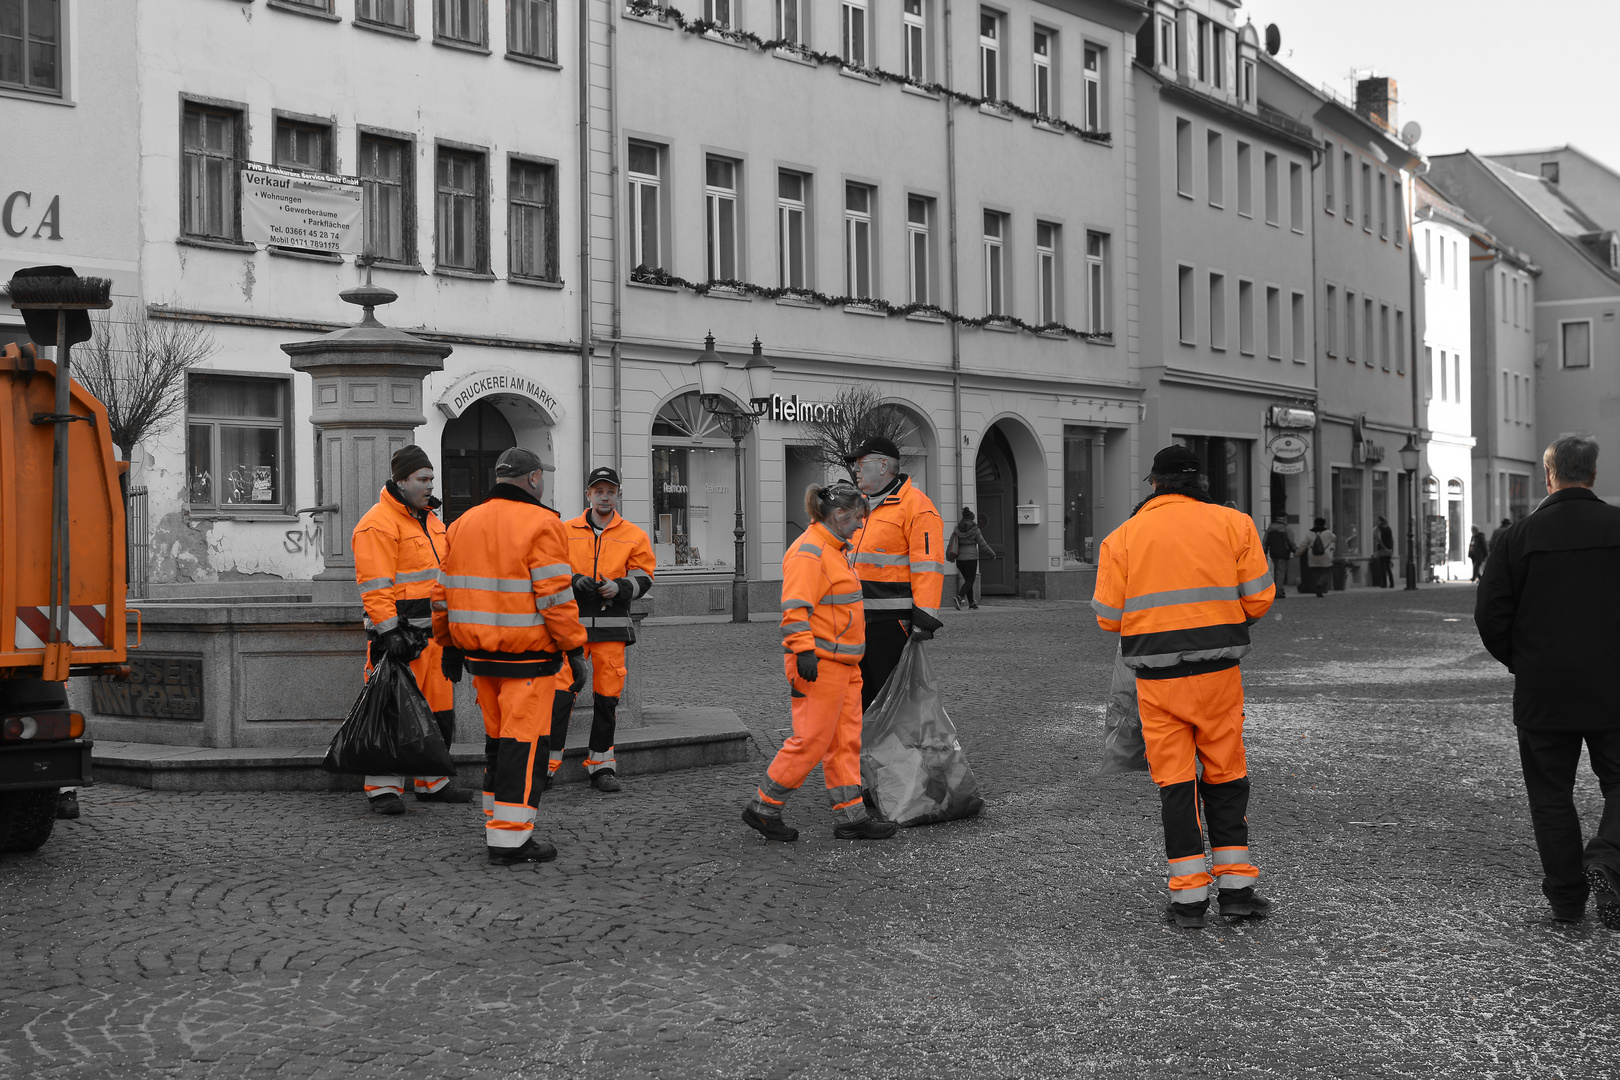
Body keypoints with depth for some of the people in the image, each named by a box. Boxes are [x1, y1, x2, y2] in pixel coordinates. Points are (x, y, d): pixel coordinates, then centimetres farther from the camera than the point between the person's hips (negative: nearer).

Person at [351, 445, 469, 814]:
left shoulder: (429, 519, 17)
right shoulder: (378, 524, -12)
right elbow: (375, 585, -18)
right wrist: (388, 632, -24)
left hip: (433, 632, 9)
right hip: (399, 634, -9)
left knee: (439, 709, 12)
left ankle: (433, 782, 22)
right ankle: (383, 788, 0)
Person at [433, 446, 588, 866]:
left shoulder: (463, 524, 12)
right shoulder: (540, 525, -10)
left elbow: (446, 592, 14)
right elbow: (555, 596, -15)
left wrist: (450, 647, 21)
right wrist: (575, 651, -11)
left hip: (480, 654, 7)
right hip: (527, 657, -7)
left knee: (499, 738, 19)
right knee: (524, 742, -4)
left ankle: (497, 821, 25)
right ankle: (509, 839, -4)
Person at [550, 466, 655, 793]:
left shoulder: (634, 536, 7)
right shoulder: (566, 531, 7)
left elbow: (643, 578, 5)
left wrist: (618, 587, -15)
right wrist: (575, 581, -13)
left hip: (612, 624, 1)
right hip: (572, 620, -1)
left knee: (607, 695, 5)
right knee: (561, 691, -6)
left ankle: (601, 763, 16)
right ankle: (548, 760, 2)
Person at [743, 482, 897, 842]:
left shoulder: (834, 549, 18)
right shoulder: (808, 552, -15)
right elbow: (796, 608, -22)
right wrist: (803, 652, -29)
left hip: (842, 664, 10)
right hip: (819, 663, -10)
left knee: (845, 741, 9)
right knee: (811, 741, -7)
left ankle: (850, 816, 12)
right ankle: (763, 808, 3)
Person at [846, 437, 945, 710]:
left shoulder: (915, 504, -8)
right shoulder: (861, 506, 19)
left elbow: (928, 564, -15)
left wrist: (924, 619, -21)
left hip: (892, 622, -8)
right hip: (857, 620, 8)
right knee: (861, 696, 10)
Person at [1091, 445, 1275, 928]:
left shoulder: (1123, 537, 3)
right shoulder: (1232, 523, 3)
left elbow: (1109, 616, 0)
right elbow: (1258, 598, 0)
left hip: (1158, 677, 0)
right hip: (1218, 670, 0)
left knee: (1174, 780, 6)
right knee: (1225, 775, 12)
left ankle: (1189, 896, 4)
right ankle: (1236, 887, 9)